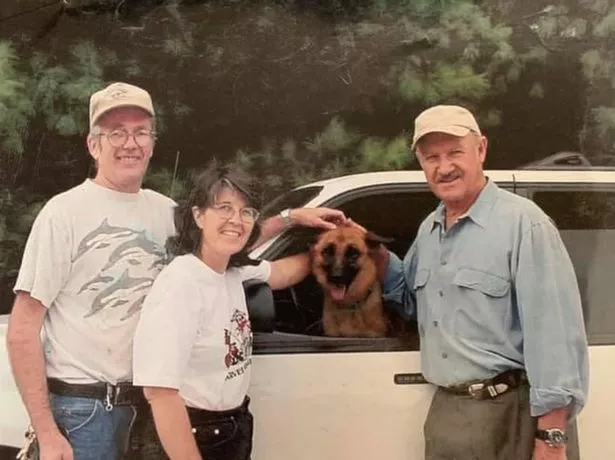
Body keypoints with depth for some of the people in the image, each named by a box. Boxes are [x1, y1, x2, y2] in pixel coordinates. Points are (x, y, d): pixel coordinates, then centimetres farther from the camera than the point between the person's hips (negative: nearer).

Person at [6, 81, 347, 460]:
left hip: (144, 402, 6)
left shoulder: (163, 210, 4)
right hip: (79, 407, -6)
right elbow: (22, 330, -12)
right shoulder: (65, 213, -12)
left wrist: (293, 217, 12)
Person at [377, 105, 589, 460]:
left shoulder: (523, 222, -15)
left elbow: (556, 334, -19)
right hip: (445, 412, 7)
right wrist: (376, 256, 6)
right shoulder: (428, 230, 10)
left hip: (512, 416, -7)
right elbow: (414, 300, 23)